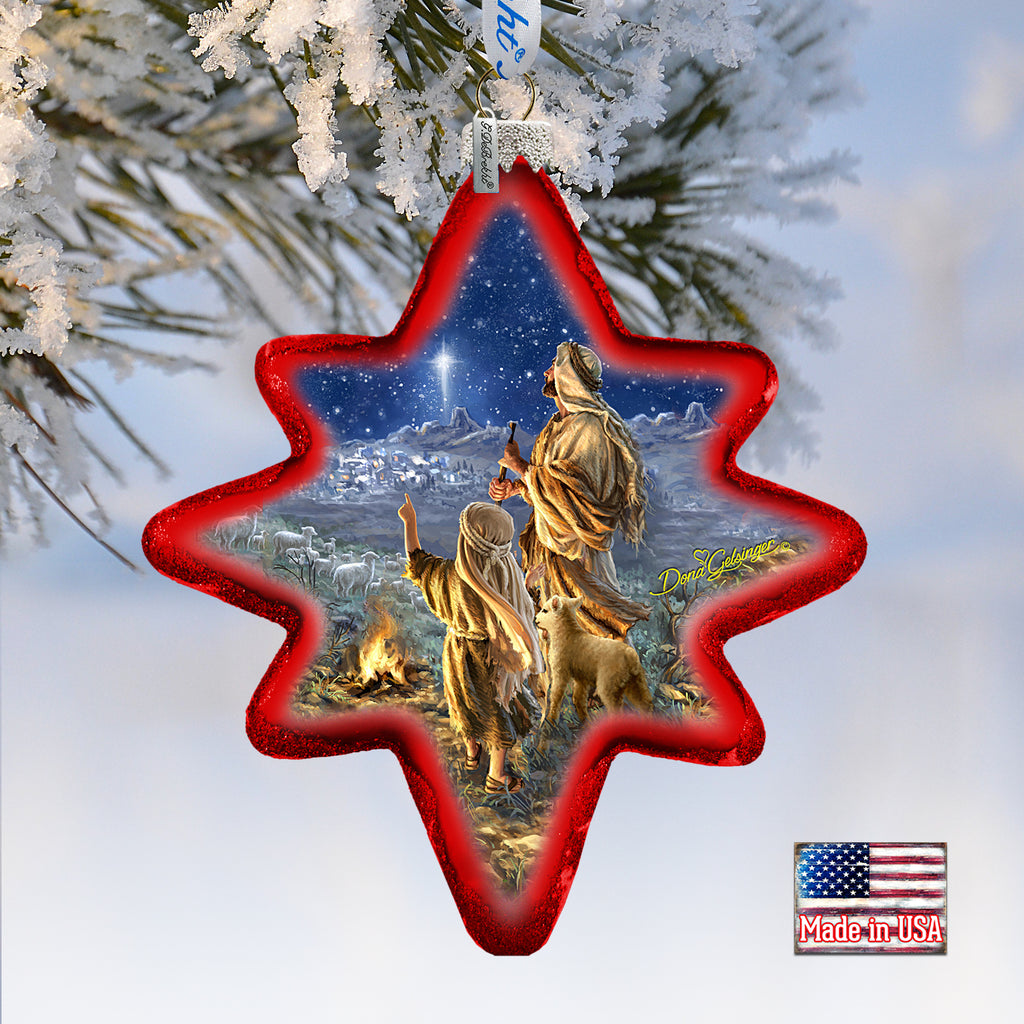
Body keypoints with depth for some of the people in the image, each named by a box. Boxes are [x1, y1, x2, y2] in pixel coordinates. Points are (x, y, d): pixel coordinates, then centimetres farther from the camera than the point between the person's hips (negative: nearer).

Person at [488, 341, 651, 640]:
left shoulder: (589, 426, -21)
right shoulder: (560, 423, 10)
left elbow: (564, 488, -26)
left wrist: (518, 464, -18)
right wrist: (514, 488, 1)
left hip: (574, 545, -9)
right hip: (551, 542, 9)